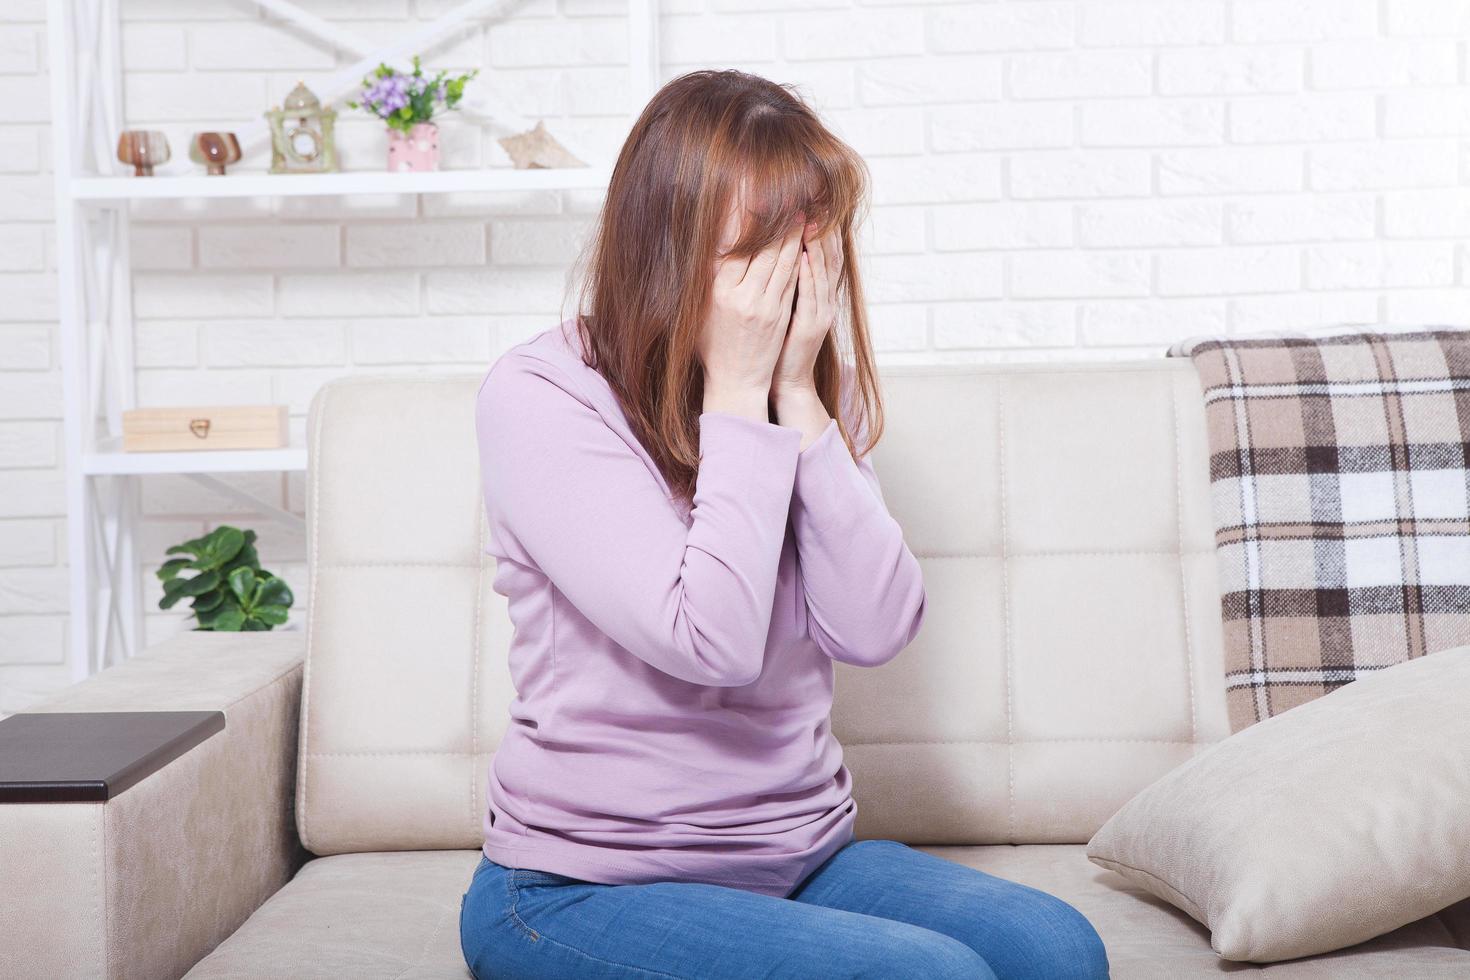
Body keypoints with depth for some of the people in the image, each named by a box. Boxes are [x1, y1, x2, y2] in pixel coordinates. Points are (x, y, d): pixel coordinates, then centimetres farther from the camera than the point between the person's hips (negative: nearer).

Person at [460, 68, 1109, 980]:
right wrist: (736, 393, -17)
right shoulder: (541, 394, -12)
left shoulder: (815, 392, 6)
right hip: (591, 889, -5)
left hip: (805, 854, 6)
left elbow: (875, 630, -8)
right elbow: (711, 643, -22)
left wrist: (800, 397, -11)